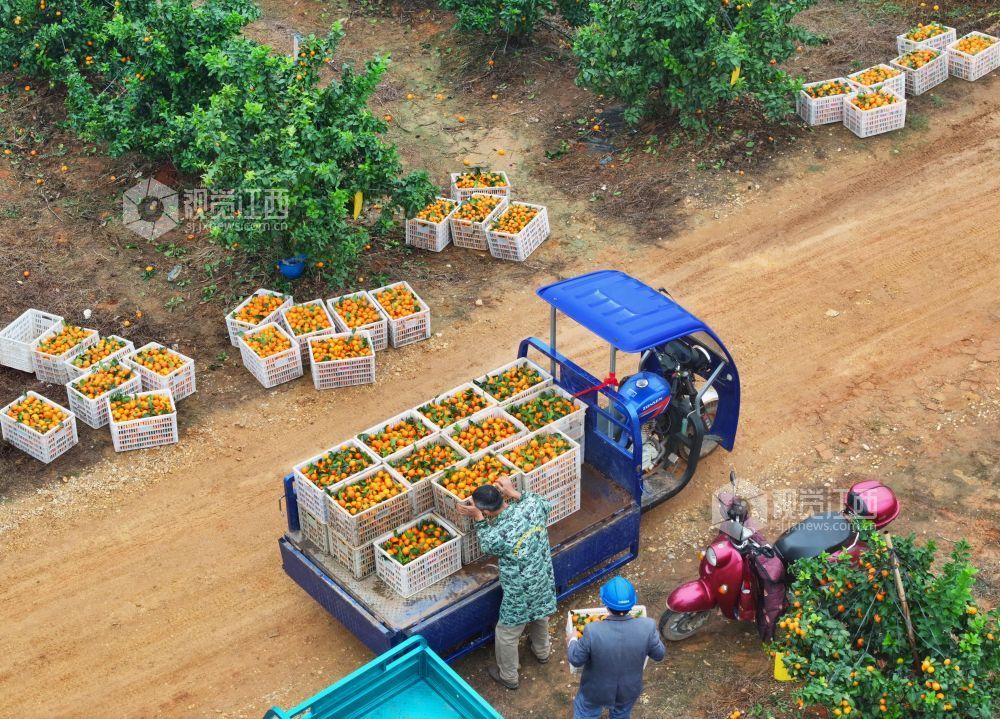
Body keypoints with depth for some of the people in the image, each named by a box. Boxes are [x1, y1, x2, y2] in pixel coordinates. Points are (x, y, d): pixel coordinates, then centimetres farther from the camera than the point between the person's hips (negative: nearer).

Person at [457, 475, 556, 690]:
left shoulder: (496, 536, -33)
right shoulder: (532, 504, -22)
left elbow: (487, 545, -7)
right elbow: (546, 505, 4)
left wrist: (477, 518, -7)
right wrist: (514, 492, 0)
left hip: (520, 593, -6)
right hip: (544, 581, 6)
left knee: (507, 634, 20)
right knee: (539, 616, 34)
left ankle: (508, 676, 41)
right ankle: (542, 652, 61)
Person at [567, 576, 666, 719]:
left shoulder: (593, 631, -36)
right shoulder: (647, 627, -31)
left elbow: (575, 659, -18)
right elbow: (659, 654, -11)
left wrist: (571, 640, 3)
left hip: (597, 690, -2)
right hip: (629, 690, 2)